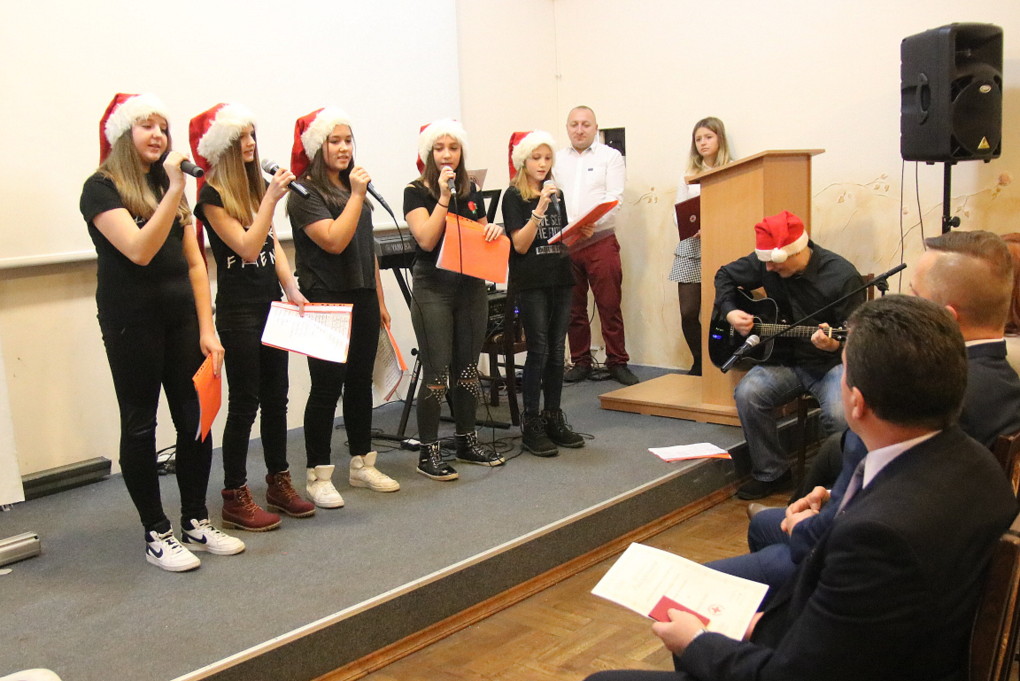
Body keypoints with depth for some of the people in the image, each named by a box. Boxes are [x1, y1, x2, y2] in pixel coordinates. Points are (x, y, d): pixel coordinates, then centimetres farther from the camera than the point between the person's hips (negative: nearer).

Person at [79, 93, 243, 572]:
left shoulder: (168, 185, 15)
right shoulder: (102, 188, -5)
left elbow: (194, 261, 10)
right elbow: (139, 250, -21)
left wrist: (206, 328, 3)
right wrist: (174, 191, -22)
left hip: (181, 317, 6)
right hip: (132, 321, -6)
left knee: (196, 419, 5)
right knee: (140, 425, 3)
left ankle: (196, 523, 19)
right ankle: (156, 535, 12)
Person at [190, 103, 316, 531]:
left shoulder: (257, 185, 11)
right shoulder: (212, 196, -10)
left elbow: (273, 243, 11)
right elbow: (247, 247, -18)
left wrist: (291, 288, 0)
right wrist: (271, 200, -22)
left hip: (271, 303, 7)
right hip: (238, 310, -7)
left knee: (276, 396, 12)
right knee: (244, 402, -3)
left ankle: (279, 483, 23)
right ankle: (235, 499, 7)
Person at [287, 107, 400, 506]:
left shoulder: (352, 187, 16)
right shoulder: (305, 195, -8)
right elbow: (335, 241, -21)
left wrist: (379, 300, 18)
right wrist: (357, 196, -16)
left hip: (362, 299, 7)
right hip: (327, 303, -7)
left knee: (361, 382, 12)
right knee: (327, 386, -4)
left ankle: (362, 463, 23)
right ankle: (318, 476, 5)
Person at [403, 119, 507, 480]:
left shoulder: (471, 190, 12)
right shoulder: (416, 192, -4)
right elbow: (427, 239, -17)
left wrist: (495, 229, -1)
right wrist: (443, 197, -17)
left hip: (471, 286, 6)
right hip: (433, 288, -5)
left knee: (468, 368, 12)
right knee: (436, 372, -6)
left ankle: (467, 442, 24)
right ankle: (428, 452, 3)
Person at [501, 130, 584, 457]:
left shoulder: (557, 193, 15)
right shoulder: (514, 196, -4)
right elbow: (520, 244, -12)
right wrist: (540, 208, -19)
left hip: (559, 278, 6)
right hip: (531, 282, -6)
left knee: (556, 351, 8)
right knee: (538, 351, -7)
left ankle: (554, 419, 15)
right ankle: (531, 426, -1)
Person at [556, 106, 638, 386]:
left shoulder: (610, 156, 6)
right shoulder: (557, 159, 15)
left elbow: (614, 199, -5)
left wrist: (591, 224, -21)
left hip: (600, 240, -3)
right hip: (564, 244, 3)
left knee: (610, 306, -2)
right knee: (573, 309, 7)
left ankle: (617, 363, 6)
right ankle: (580, 363, 16)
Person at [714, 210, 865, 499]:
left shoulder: (842, 275, -15)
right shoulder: (765, 262, -4)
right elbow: (726, 276, 15)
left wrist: (834, 345, -34)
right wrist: (730, 312, -2)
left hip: (831, 362, -4)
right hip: (785, 361, 4)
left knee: (839, 412, -33)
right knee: (747, 393, -25)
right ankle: (771, 473, -5)